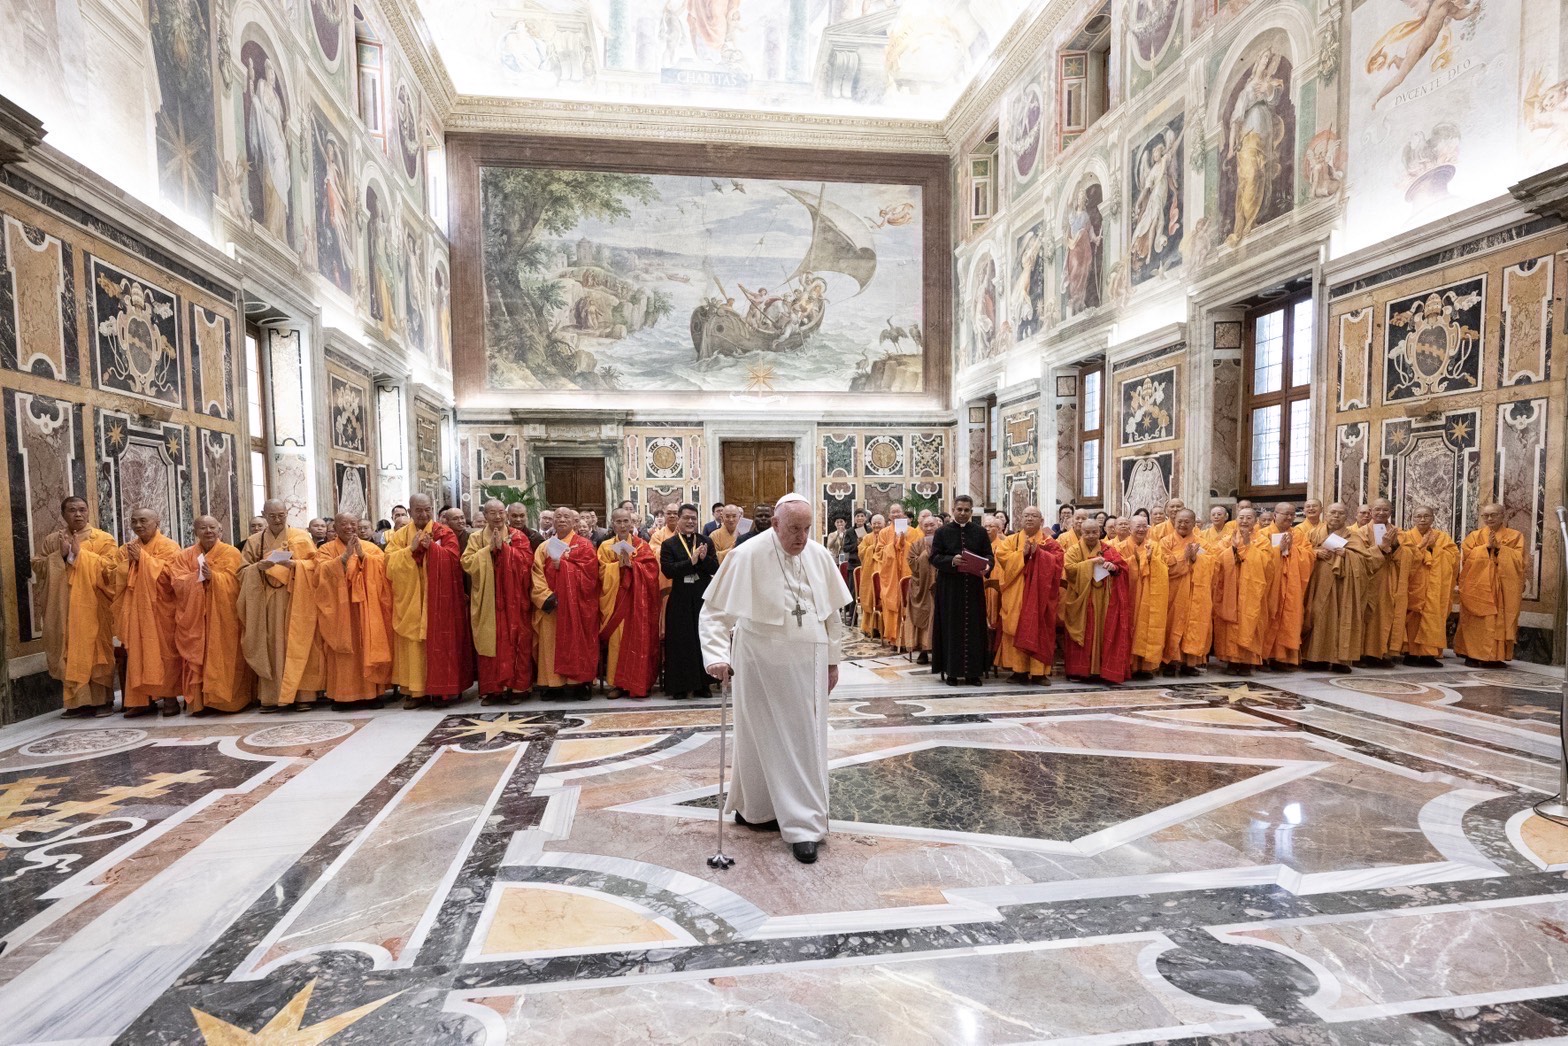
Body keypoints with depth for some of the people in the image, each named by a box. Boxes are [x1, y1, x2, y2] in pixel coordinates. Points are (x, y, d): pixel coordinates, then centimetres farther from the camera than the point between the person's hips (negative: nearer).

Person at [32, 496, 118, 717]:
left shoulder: (103, 538, 2)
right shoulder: (51, 540, 12)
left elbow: (109, 566, -9)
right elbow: (37, 566, 6)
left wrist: (80, 553, -13)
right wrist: (60, 555, -9)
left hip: (93, 607, -3)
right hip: (63, 608, 3)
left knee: (96, 651, -2)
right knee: (70, 653, 2)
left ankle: (102, 699, 4)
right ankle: (78, 701, 8)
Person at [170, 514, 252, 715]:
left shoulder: (231, 553, 3)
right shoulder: (186, 556, 11)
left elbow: (232, 581, -7)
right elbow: (177, 582, 0)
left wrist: (213, 576, -23)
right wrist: (197, 576, -16)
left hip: (222, 616, -3)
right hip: (194, 617, 3)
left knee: (223, 657, -3)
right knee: (197, 657, 1)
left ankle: (224, 698, 2)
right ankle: (200, 701, 5)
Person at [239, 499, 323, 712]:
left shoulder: (301, 536, 5)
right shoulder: (254, 541, 11)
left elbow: (314, 564, 0)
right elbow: (243, 571, 7)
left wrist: (294, 564, -18)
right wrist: (258, 567, -13)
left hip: (296, 599, -2)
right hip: (267, 601, 2)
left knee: (296, 644, -4)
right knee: (271, 645, -1)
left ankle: (301, 694, -2)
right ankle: (272, 696, 4)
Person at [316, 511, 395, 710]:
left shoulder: (371, 547, 12)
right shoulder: (327, 549, 8)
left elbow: (381, 567, -4)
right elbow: (323, 571, -9)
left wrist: (362, 554, -16)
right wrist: (345, 555, -19)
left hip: (367, 608, 1)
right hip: (340, 608, -1)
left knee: (369, 647, -1)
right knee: (344, 651, -4)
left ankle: (371, 692, 5)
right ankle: (344, 694, 1)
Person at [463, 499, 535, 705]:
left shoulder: (518, 536, 6)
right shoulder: (476, 537, 8)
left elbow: (526, 560, -8)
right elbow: (467, 563, -3)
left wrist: (503, 547, -13)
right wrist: (489, 548, -11)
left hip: (513, 600, -1)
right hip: (487, 601, 1)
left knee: (515, 642, -1)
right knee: (489, 643, 1)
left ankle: (517, 687, 6)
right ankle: (491, 688, 9)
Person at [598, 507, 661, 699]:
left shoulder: (642, 545, 7)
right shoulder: (606, 547, 9)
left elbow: (651, 569, -3)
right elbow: (603, 572, 0)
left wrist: (631, 564, -15)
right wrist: (619, 564, -14)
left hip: (637, 600, 0)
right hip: (615, 599, 1)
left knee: (638, 639, -2)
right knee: (617, 640, -3)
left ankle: (639, 682, 6)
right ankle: (618, 683, 4)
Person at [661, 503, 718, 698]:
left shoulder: (707, 542, 7)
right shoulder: (669, 545, 1)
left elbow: (716, 568, 0)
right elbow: (667, 570, -13)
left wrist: (704, 558, -19)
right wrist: (691, 561, -18)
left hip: (704, 598, 2)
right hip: (680, 600, -2)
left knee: (703, 641, 7)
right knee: (680, 643, 2)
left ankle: (702, 684, 18)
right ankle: (680, 686, 13)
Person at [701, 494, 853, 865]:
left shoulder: (819, 556, -1)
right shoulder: (747, 556, -15)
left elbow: (832, 611, 9)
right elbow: (714, 610, -12)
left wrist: (832, 660, 10)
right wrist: (717, 655, -22)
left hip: (807, 663, 5)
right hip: (762, 663, -4)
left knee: (805, 740, 11)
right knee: (764, 738, 8)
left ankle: (802, 822, 28)